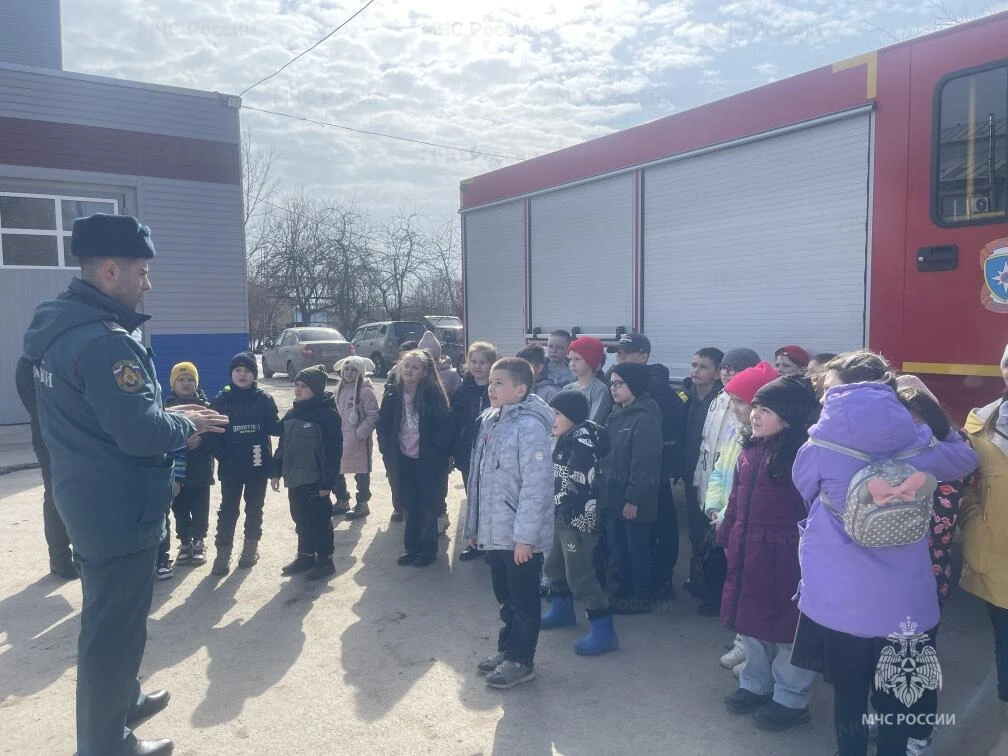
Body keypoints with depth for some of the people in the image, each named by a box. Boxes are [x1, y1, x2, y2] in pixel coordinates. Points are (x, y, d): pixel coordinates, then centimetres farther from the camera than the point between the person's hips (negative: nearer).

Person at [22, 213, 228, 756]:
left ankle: (121, 701, 45)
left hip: (88, 500, 10)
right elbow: (140, 431, -30)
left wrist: (167, 415, 6)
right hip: (119, 509, -10)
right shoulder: (106, 341, -26)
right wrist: (186, 423, -11)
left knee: (107, 615, 25)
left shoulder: (60, 327, 7)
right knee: (115, 626, 6)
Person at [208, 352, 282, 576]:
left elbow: (275, 428, -6)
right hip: (230, 467, 0)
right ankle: (223, 553, 12)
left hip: (258, 465, 1)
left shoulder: (264, 399, -2)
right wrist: (220, 454, -14)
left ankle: (251, 547, 28)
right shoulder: (221, 400, -1)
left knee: (254, 508, 13)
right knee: (228, 510, 3)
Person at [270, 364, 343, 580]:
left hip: (315, 480, -7)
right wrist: (275, 471, 11)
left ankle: (324, 560, 15)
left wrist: (327, 481, -19)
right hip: (295, 478, 7)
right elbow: (283, 444, 16)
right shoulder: (292, 413, 11)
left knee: (319, 520, 3)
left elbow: (333, 451, -16)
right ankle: (305, 556, 30)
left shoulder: (327, 414, -13)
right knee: (301, 519, 16)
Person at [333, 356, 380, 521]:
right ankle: (343, 500, 32)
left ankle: (362, 504, 19)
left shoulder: (365, 391, -14)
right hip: (340, 439, 8)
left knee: (361, 473, 5)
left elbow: (373, 415, -16)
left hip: (359, 441, -8)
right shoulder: (340, 390, 10)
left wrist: (360, 432, -19)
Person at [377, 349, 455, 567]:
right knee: (410, 507, 14)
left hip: (428, 462, -3)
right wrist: (386, 450, 3)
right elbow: (383, 425, 9)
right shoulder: (393, 394, 0)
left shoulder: (433, 395, -11)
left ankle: (427, 550, 21)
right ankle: (411, 548, 27)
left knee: (428, 508, 8)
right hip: (402, 461, 4)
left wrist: (438, 452, -12)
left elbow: (446, 427, -10)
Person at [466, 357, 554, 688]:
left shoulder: (529, 425, -18)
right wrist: (474, 525, 15)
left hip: (520, 536, -8)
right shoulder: (489, 420, 8)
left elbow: (536, 485, -21)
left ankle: (521, 660, 23)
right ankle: (507, 648, 36)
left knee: (523, 599, 8)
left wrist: (525, 535, -21)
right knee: (505, 595, 21)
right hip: (494, 532, 8)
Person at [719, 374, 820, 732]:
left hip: (783, 556, -8)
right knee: (751, 620, 20)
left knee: (786, 626, 9)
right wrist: (728, 537, 16)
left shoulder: (802, 455, -17)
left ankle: (791, 699, 26)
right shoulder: (751, 449, 6)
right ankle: (755, 684, 39)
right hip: (747, 552, 8)